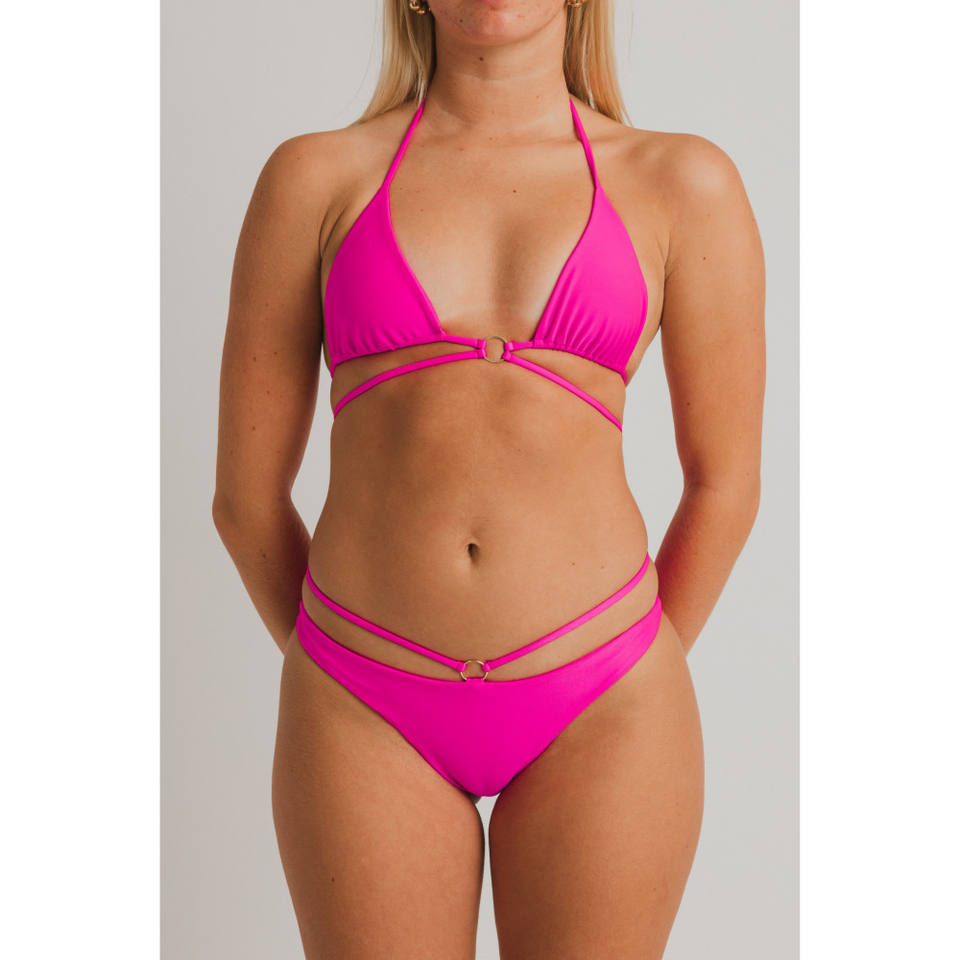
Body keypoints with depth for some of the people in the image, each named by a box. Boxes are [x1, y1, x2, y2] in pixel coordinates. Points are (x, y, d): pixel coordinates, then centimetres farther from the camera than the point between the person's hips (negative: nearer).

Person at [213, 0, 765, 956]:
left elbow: (724, 481, 8)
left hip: (596, 715, 0)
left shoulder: (684, 184, 2)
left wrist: (625, 694, 11)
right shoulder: (314, 177, 2)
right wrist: (343, 677, 11)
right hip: (366, 726, 0)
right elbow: (246, 492, 6)